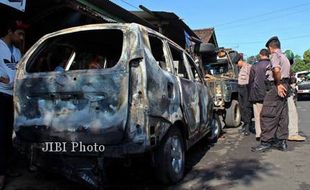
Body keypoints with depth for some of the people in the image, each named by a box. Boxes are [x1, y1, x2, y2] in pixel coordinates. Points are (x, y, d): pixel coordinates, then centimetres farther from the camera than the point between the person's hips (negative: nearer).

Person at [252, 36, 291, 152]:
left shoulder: (275, 55, -7)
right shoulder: (285, 57, 23)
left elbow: (277, 69, -25)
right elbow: (286, 74, 19)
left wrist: (278, 84, -17)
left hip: (275, 87, -10)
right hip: (283, 88, 10)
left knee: (267, 116, -8)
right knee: (282, 116, 9)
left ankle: (265, 142, -7)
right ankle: (282, 142, 14)